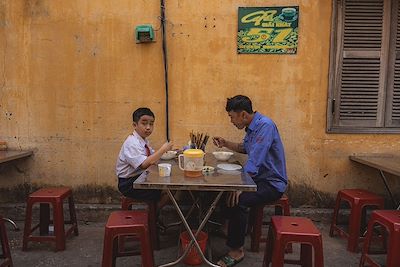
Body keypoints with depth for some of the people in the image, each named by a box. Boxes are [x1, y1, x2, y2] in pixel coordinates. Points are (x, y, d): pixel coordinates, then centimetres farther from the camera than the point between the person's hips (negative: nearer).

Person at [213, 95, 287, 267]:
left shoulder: (265, 125, -23)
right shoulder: (252, 126, 7)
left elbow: (254, 163, -29)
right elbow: (245, 148, 26)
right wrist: (226, 144, 11)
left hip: (272, 183, -10)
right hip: (258, 178, 10)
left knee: (237, 199, -28)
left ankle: (236, 250, -11)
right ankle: (224, 225, 24)